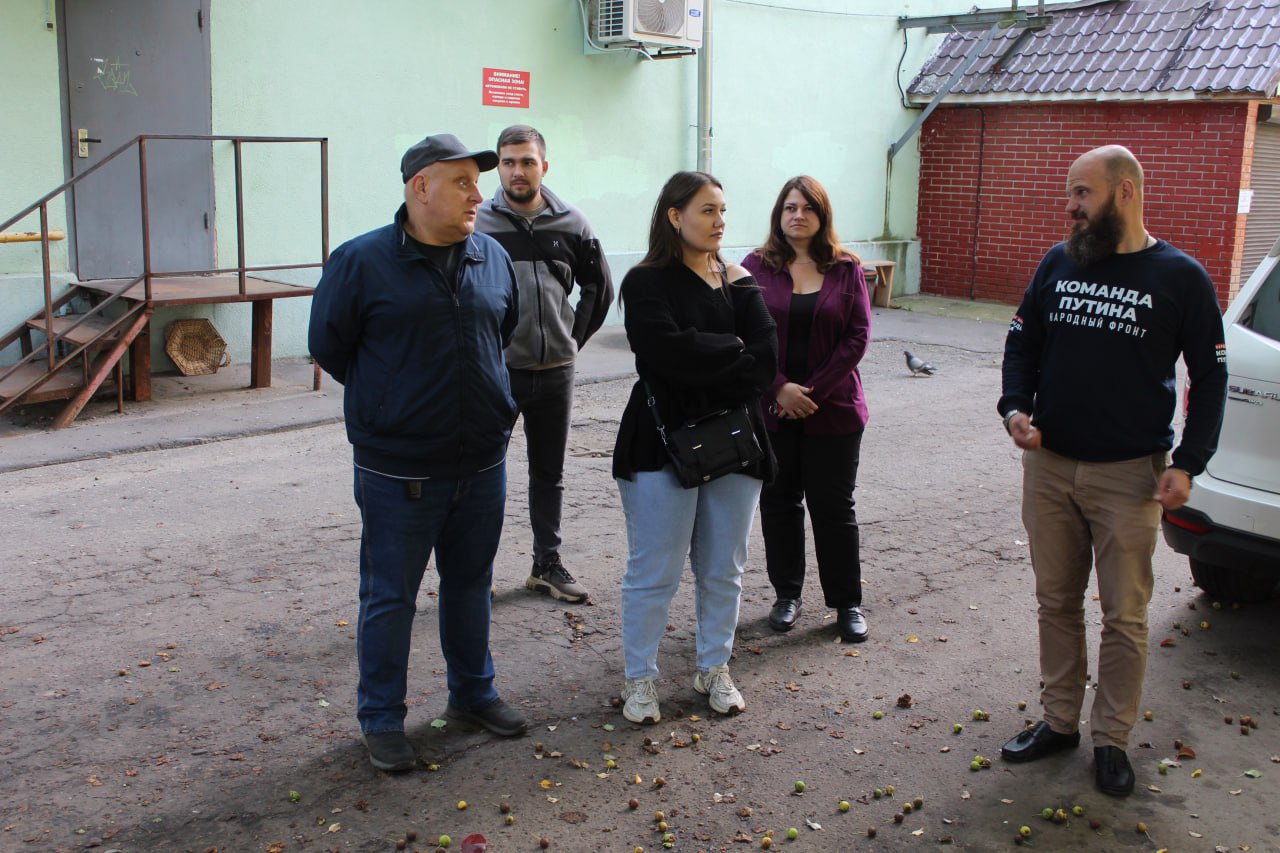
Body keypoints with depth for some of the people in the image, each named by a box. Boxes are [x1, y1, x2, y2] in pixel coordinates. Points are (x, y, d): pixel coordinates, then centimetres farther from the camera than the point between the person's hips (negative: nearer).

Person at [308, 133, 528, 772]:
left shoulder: (493, 259, 2)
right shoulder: (361, 260, -11)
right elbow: (328, 346, -2)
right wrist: (388, 398, 4)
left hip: (482, 462, 5)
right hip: (398, 472, -4)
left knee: (471, 586, 19)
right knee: (389, 598, 8)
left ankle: (472, 692, 38)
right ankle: (381, 720, 23)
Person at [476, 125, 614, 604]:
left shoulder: (571, 224, 3)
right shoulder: (477, 223, -5)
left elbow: (599, 289, 14)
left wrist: (575, 338, 8)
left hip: (555, 371, 3)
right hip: (495, 371, -3)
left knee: (549, 474, 13)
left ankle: (547, 565, 25)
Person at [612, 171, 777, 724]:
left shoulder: (736, 281, 8)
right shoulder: (647, 283, -5)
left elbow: (765, 358, -4)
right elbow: (668, 350, -23)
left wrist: (704, 365, -17)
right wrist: (734, 350, -12)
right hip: (664, 444, -4)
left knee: (724, 570, 13)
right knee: (654, 571, 2)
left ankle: (715, 669, 29)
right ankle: (640, 678, 18)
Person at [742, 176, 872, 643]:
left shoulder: (845, 269, 2)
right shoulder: (757, 267, 1)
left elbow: (857, 335, -3)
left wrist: (815, 390, -11)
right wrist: (779, 388, -15)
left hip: (832, 409, 0)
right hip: (771, 408, 1)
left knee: (834, 507, 6)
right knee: (779, 503, 10)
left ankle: (848, 603, 18)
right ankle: (787, 595, 25)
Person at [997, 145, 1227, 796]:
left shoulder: (1181, 277, -4)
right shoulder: (1058, 263, 6)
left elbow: (1209, 377, 0)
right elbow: (1021, 342, 13)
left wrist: (1188, 462, -8)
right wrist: (1015, 408, -5)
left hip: (1129, 474, -3)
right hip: (1047, 464, 4)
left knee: (1124, 615, 4)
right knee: (1056, 601, 13)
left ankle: (1111, 740, 19)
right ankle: (1059, 721, 27)